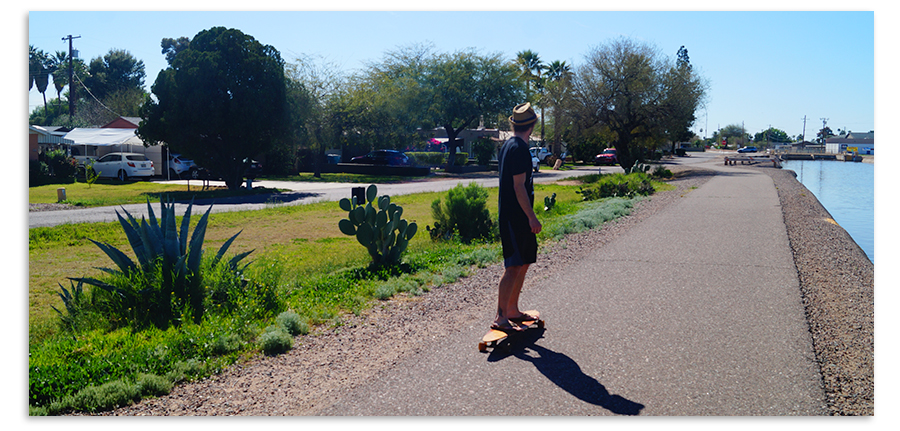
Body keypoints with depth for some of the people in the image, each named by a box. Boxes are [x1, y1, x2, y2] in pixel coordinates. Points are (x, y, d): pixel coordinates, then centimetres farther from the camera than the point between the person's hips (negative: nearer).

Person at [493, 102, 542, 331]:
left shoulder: (507, 146, 15)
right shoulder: (519, 149, -15)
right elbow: (519, 186, -20)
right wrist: (532, 217, -19)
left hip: (514, 216, 10)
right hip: (515, 216, -10)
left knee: (523, 263, 15)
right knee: (513, 266, -9)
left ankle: (512, 310, 23)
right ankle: (500, 317, -6)